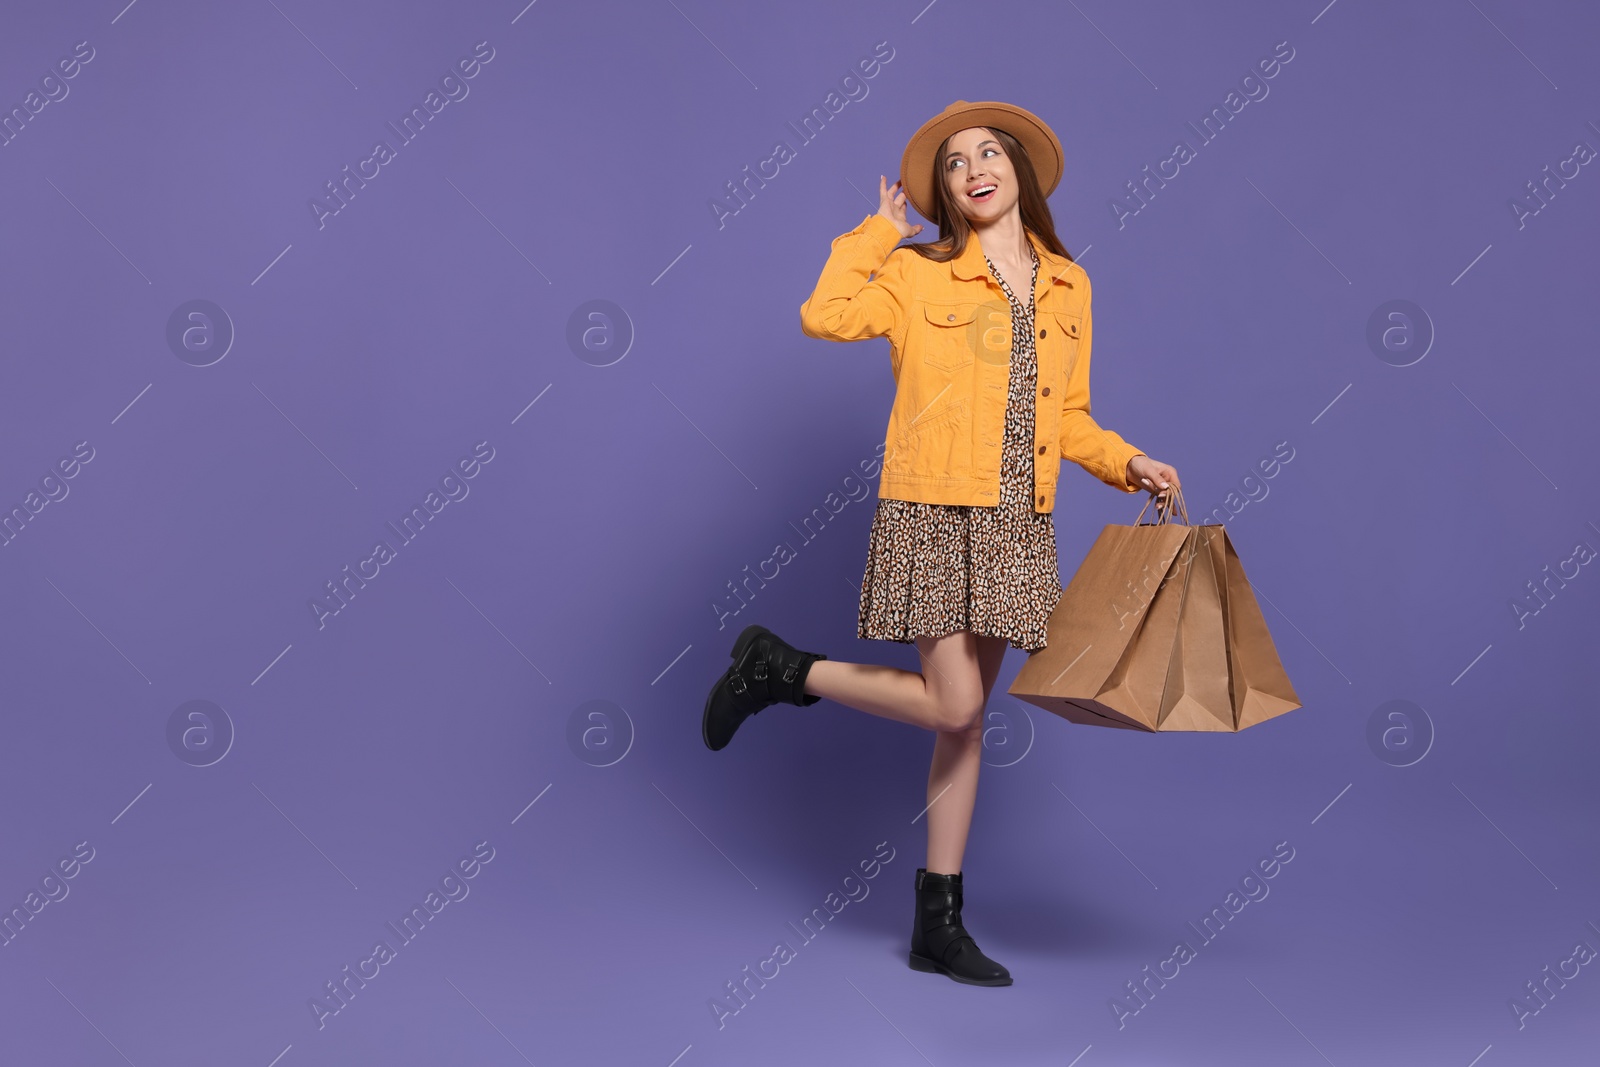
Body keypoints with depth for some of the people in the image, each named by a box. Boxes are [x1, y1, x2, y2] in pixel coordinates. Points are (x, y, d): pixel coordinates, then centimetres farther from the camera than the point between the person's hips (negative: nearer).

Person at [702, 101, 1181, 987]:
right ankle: (776, 668, 12)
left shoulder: (1069, 287, 14)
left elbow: (1067, 417, 17)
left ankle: (938, 926, 16)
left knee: (967, 717, 8)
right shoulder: (918, 273, 0)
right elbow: (824, 316, -17)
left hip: (1017, 525, 5)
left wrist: (1127, 463, 1)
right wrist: (880, 229, -5)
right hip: (933, 514, -5)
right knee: (952, 708, -10)